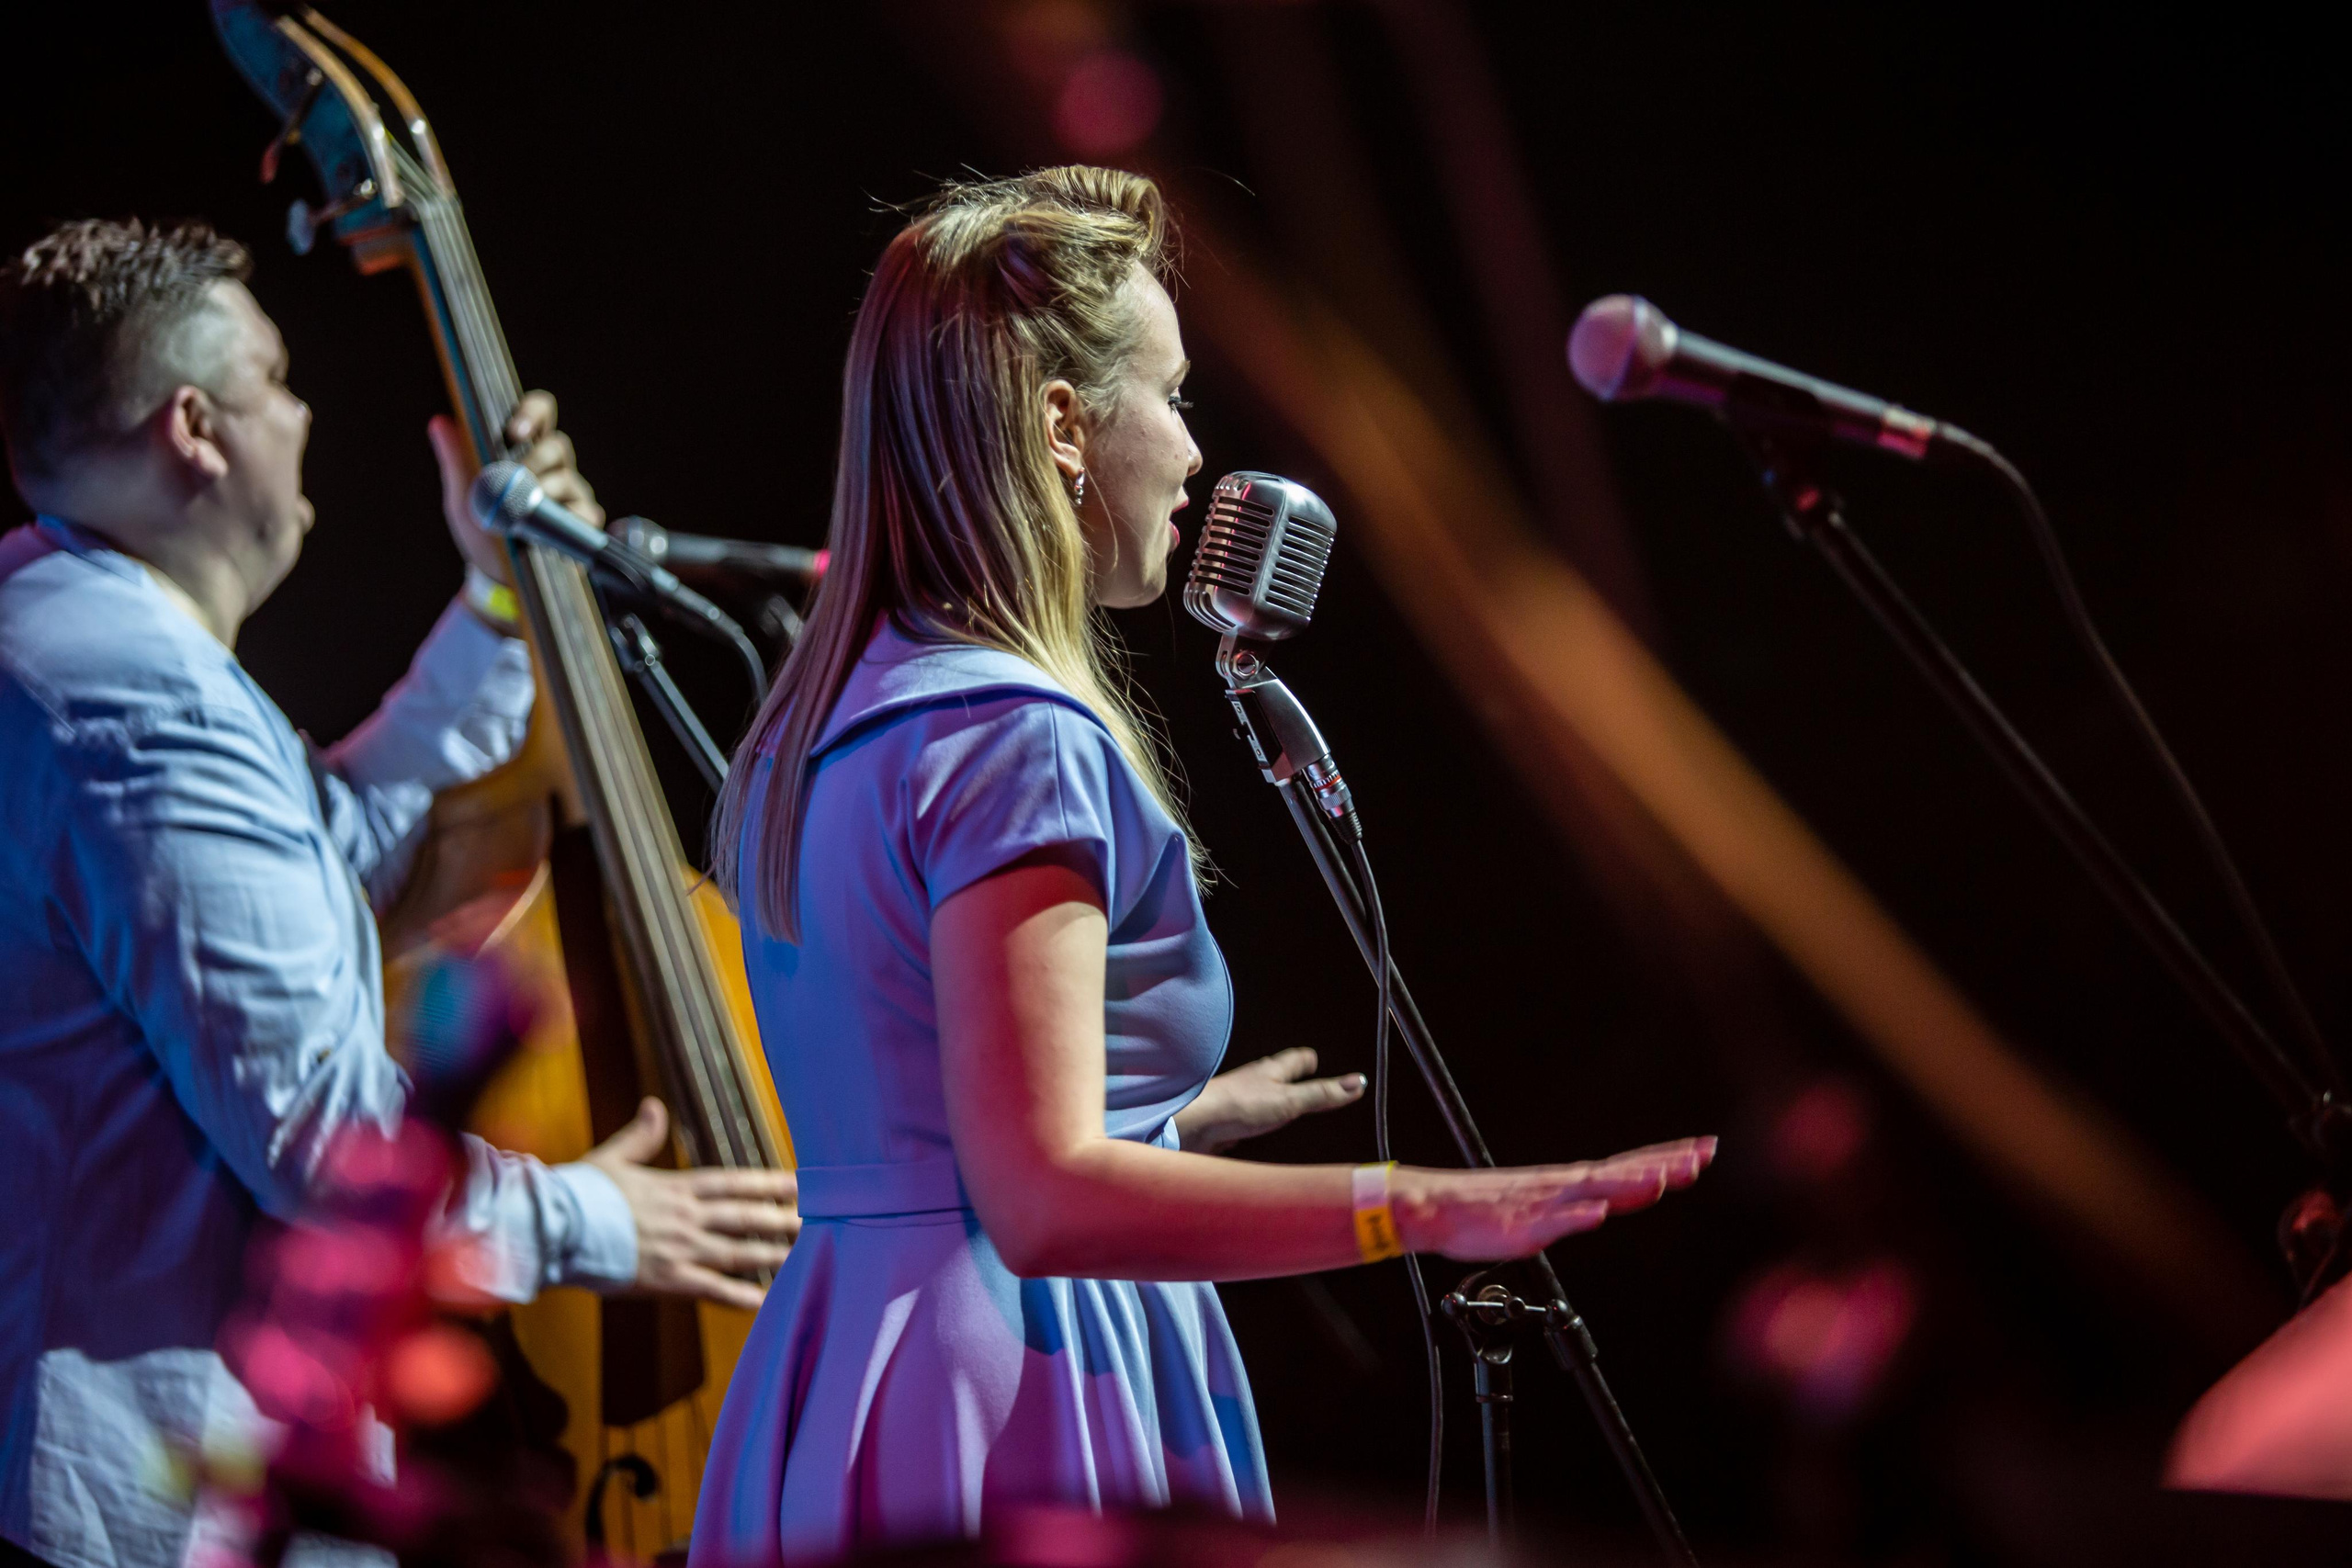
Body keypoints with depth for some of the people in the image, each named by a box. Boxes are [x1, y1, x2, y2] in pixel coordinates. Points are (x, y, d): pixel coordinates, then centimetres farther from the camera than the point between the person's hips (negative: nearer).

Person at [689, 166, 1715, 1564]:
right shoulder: (1016, 739, -16)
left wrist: (1174, 1119, 40)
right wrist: (1428, 1209, -31)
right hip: (1030, 1403, -10)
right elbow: (1043, 1201, -25)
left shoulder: (821, 728, 14)